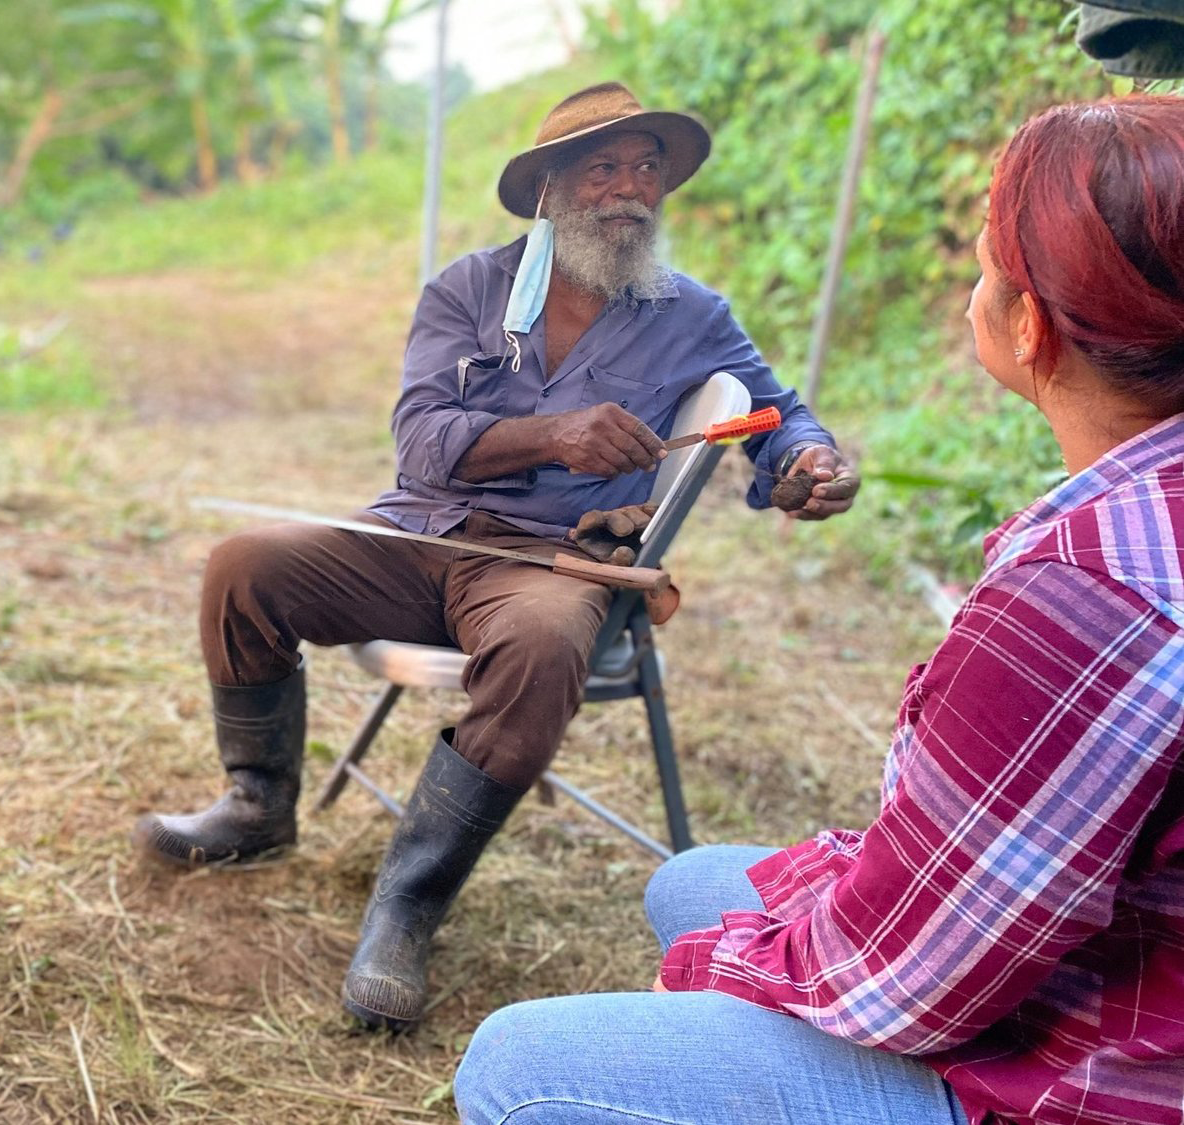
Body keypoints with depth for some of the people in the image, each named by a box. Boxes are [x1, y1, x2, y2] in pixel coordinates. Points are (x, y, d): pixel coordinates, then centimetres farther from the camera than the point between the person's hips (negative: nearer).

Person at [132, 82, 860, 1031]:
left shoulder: (692, 319, 10)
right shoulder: (471, 288, 8)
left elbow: (778, 414, 18)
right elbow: (423, 439, -5)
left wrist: (814, 459, -9)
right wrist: (552, 435, -23)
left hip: (551, 558, -2)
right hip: (415, 535, 2)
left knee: (542, 648, -38)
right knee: (245, 569, -20)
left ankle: (409, 903, -24)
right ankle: (261, 807, 7)